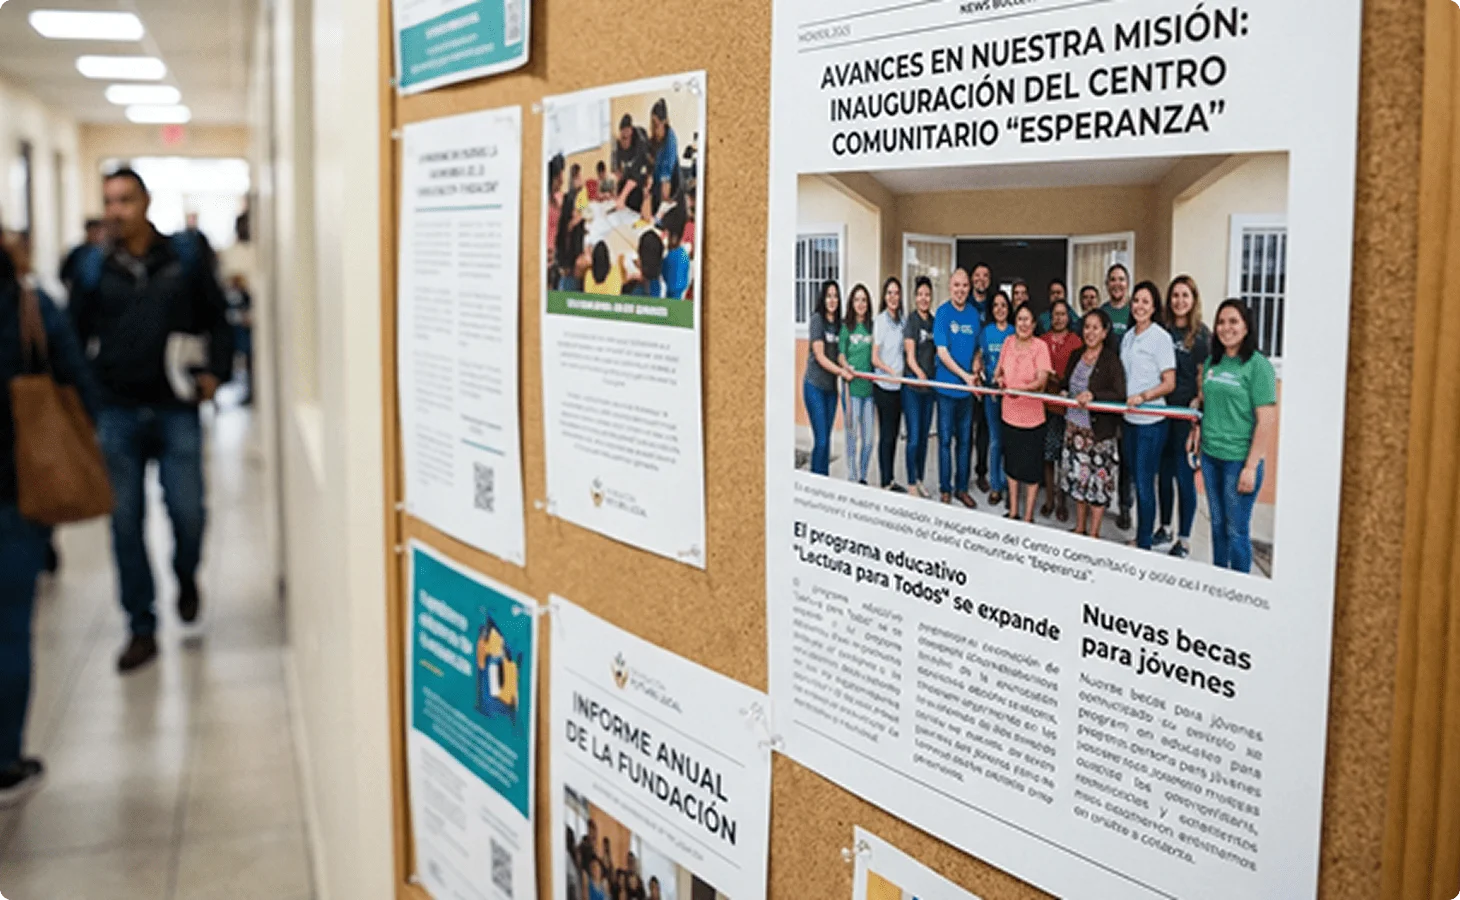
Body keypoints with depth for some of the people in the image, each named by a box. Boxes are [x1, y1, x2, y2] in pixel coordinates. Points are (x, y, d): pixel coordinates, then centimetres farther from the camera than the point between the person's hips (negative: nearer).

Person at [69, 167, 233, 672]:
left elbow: (216, 317, 7)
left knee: (187, 512, -3)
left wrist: (216, 372, -5)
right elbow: (75, 335, 8)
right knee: (126, 523, 4)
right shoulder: (95, 268, 5)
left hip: (176, 409, -1)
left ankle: (186, 579, 31)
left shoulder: (186, 256, 2)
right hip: (117, 413, 1)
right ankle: (142, 629, 16)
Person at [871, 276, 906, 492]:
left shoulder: (901, 320, 8)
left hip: (899, 385, 6)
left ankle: (891, 480, 21)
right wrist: (892, 371, -25)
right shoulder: (880, 320, -10)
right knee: (886, 434, -1)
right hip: (884, 386, -6)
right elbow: (875, 359, -12)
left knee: (894, 433, 12)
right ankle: (885, 483, 6)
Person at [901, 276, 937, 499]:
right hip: (912, 385, -6)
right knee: (914, 437, -5)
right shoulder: (911, 320, -7)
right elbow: (910, 354, -15)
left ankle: (920, 480, 24)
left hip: (929, 384, 6)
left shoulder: (933, 321, 10)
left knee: (924, 436, 13)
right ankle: (911, 484, 4)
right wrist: (919, 373, -32)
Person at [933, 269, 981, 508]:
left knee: (965, 440, 11)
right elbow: (943, 353, -14)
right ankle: (945, 489, 14)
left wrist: (975, 371, -5)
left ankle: (961, 488, 21)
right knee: (945, 440, 5)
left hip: (968, 387, 4)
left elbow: (976, 349, 13)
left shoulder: (974, 313, 4)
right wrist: (965, 376, -19)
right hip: (947, 386, -4)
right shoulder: (942, 313, -9)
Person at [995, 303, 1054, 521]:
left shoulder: (1040, 346, -12)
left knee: (1031, 469, 3)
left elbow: (1042, 380, -20)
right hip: (1009, 413, 5)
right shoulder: (1008, 341, 2)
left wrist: (1020, 388, -36)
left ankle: (1028, 517, 15)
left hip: (1032, 416, -5)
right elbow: (1000, 368, 17)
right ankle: (1013, 512, 30)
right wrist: (998, 377, -5)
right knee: (1012, 463, 16)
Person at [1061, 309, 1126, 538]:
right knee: (1078, 476, 13)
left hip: (1099, 430, -6)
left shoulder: (1111, 360, -10)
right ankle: (1079, 529, 26)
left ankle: (1093, 534, 9)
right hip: (1074, 425, 6)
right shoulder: (1076, 356, 10)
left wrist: (1093, 395, -28)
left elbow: (1120, 395, -17)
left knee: (1098, 481, 0)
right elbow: (1066, 384, 22)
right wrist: (1063, 393, 1)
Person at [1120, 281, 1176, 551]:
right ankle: (1139, 538, 22)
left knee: (1144, 483, -4)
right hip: (1130, 419, 7)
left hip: (1151, 422, -7)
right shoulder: (1128, 337, 13)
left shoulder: (1160, 337, -10)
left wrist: (1142, 396, -22)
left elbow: (1169, 383, -11)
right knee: (1136, 480, 13)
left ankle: (1145, 543, 6)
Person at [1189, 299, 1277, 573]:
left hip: (1240, 458, -6)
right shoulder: (1212, 363, 9)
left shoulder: (1258, 366, -10)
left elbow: (1266, 421, -13)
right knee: (1218, 524, 16)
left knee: (1237, 529, 1)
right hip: (1211, 455, 6)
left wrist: (1251, 467, -16)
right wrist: (1196, 430, 6)